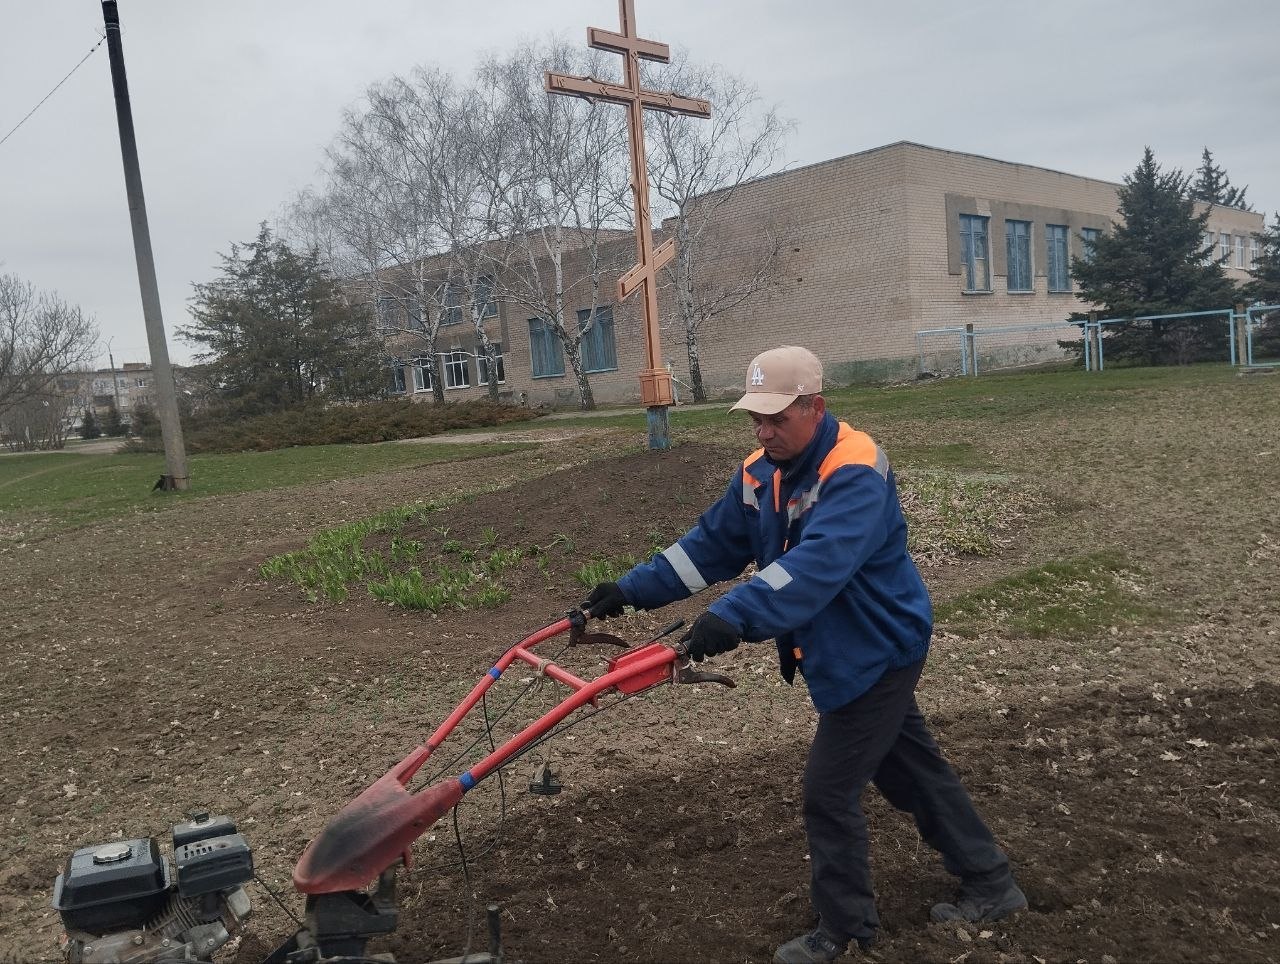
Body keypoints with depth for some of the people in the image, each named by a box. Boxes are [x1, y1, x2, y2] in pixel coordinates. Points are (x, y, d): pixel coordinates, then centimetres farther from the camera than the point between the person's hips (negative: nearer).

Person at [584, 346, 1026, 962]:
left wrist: (733, 617, -53)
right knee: (914, 770, 20)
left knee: (829, 791, 0)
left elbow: (818, 563, -43)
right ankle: (991, 884, 37)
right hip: (842, 654, 9)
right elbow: (711, 544, 3)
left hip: (877, 651, -9)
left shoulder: (855, 472, -27)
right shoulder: (758, 475, 0)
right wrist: (633, 590, -6)